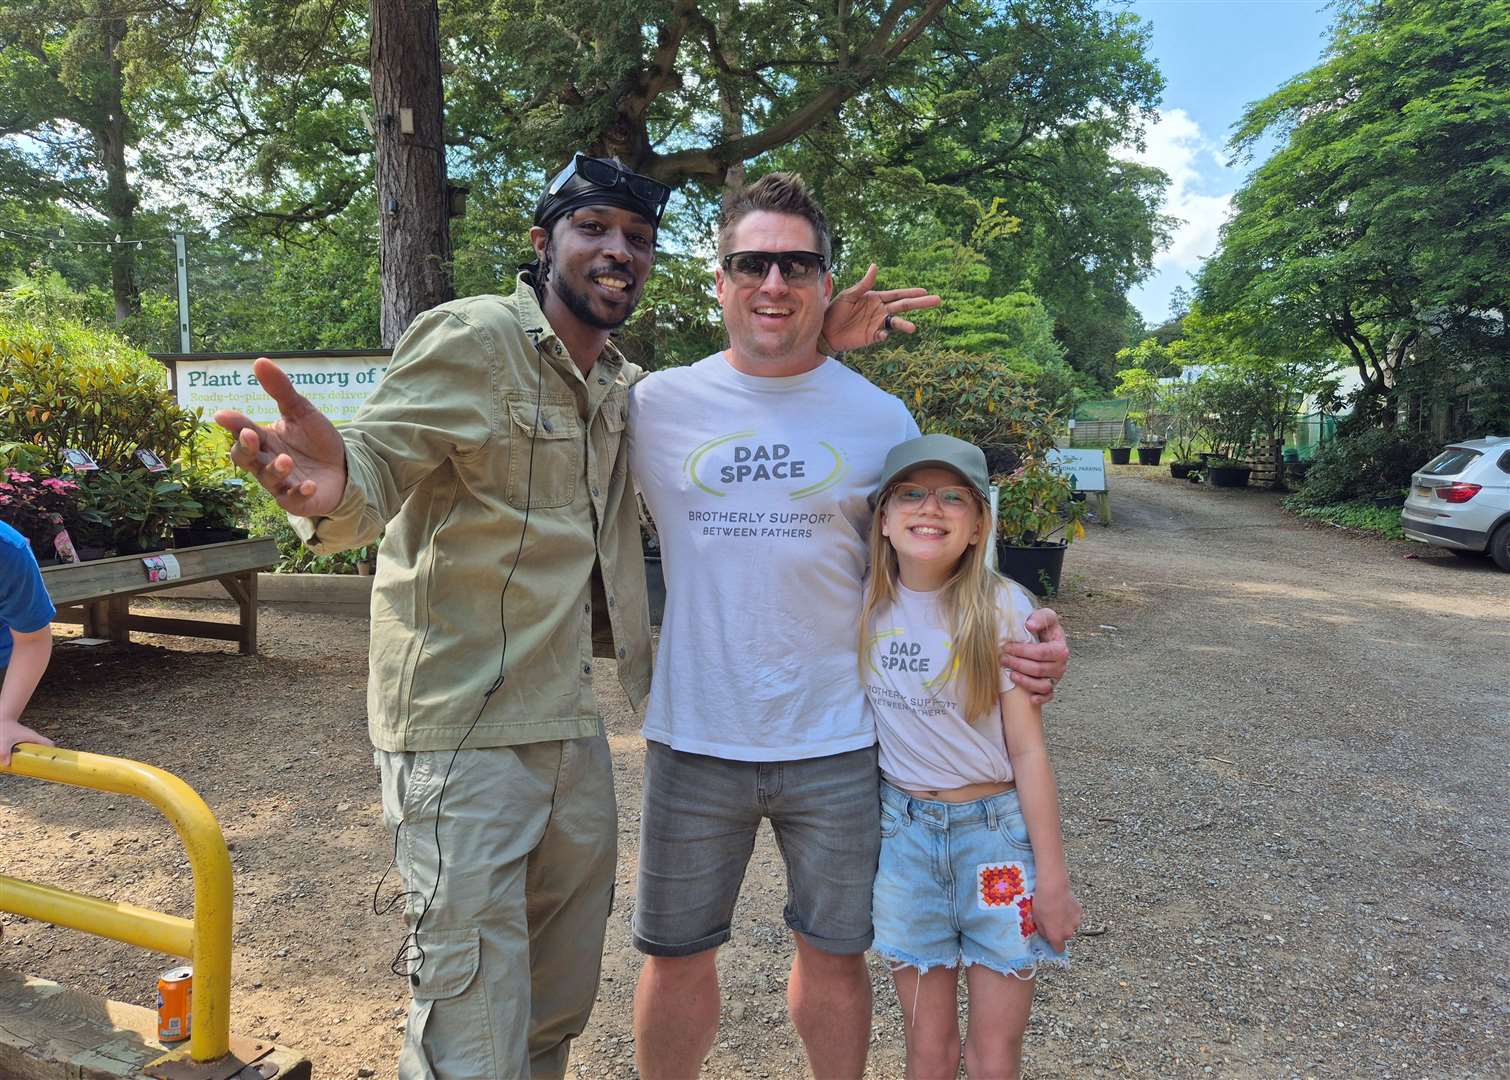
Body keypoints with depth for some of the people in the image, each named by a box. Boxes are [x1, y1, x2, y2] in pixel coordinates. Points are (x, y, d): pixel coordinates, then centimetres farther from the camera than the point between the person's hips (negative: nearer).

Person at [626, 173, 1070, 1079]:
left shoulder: (881, 418, -1)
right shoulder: (657, 404, -2)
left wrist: (1020, 640, -9)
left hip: (838, 742, 0)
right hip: (693, 739, 0)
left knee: (835, 954, 17)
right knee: (676, 958, 15)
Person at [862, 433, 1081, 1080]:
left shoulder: (1000, 606, -13)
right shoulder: (865, 605, -4)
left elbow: (1027, 749, -10)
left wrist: (1053, 876, -7)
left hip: (997, 831, -2)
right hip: (902, 830, 2)